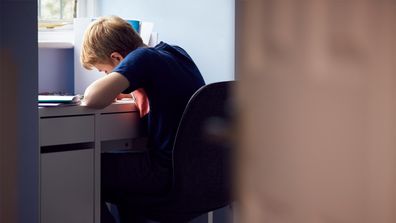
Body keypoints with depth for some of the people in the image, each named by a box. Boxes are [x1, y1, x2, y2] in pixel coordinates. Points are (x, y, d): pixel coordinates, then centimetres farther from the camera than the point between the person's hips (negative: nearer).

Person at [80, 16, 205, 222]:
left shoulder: (142, 57, -15)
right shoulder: (175, 51, 8)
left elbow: (93, 99, -27)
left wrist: (110, 81, -4)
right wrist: (120, 89, 14)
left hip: (170, 172, -9)